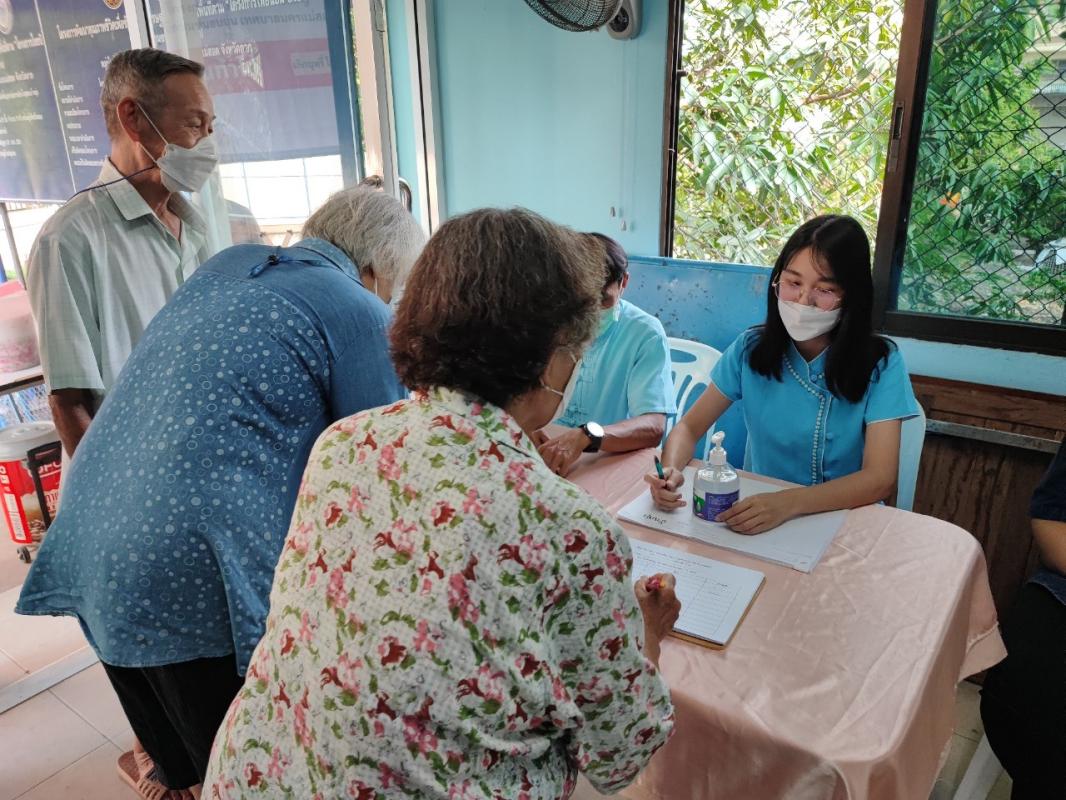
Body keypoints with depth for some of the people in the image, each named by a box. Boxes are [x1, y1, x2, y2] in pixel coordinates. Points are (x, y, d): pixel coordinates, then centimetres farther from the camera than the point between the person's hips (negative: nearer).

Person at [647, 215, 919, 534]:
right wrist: (671, 469, -22)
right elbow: (690, 427, 1)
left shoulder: (880, 364, -10)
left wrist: (788, 503, -33)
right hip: (759, 519, 1)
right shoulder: (751, 348, -3)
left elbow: (881, 479, -17)